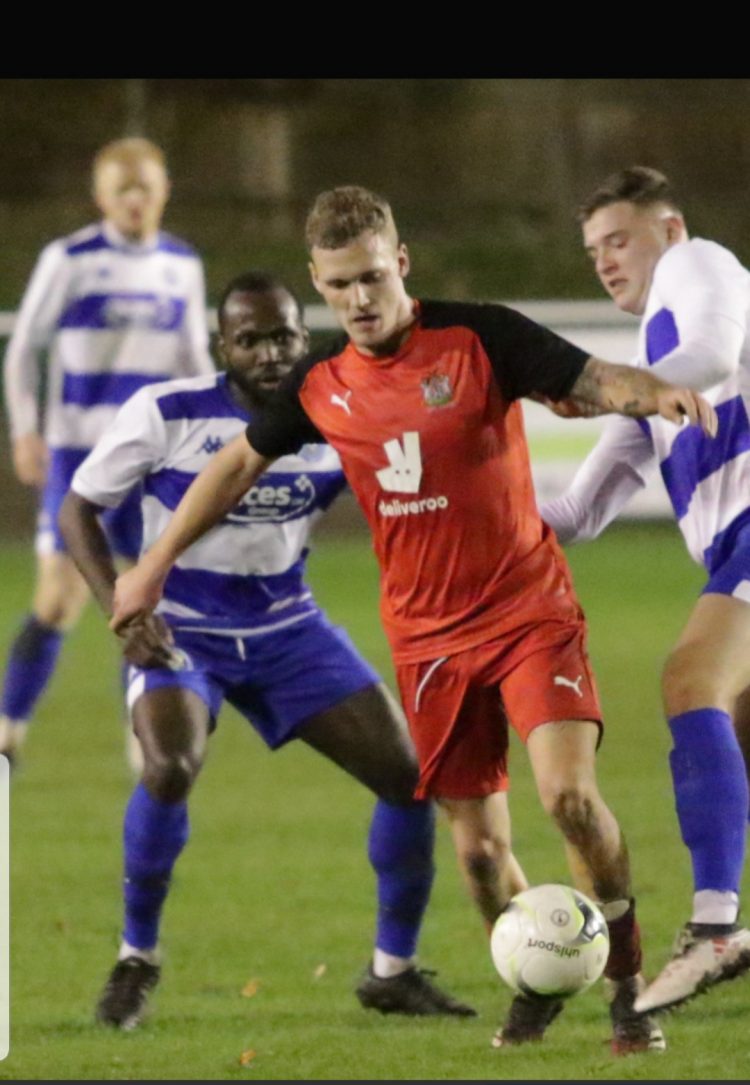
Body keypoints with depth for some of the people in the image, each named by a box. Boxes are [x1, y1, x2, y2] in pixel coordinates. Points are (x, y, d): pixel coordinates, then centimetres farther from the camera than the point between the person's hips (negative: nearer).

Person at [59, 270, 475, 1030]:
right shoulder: (165, 414, -15)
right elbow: (78, 509, -7)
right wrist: (120, 608, -20)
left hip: (288, 630, 4)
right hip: (179, 629, -4)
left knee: (410, 775, -5)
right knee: (170, 767, -33)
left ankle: (393, 972, 14)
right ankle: (136, 958, -9)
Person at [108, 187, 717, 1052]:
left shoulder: (480, 338, -10)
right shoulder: (319, 386, 1)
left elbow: (595, 380, -16)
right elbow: (239, 463, 17)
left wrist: (655, 393, -39)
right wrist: (156, 563, 19)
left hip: (530, 613, -4)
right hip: (428, 638, 4)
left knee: (569, 792, -23)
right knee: (477, 842, 3)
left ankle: (628, 984, -8)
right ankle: (536, 985, 28)